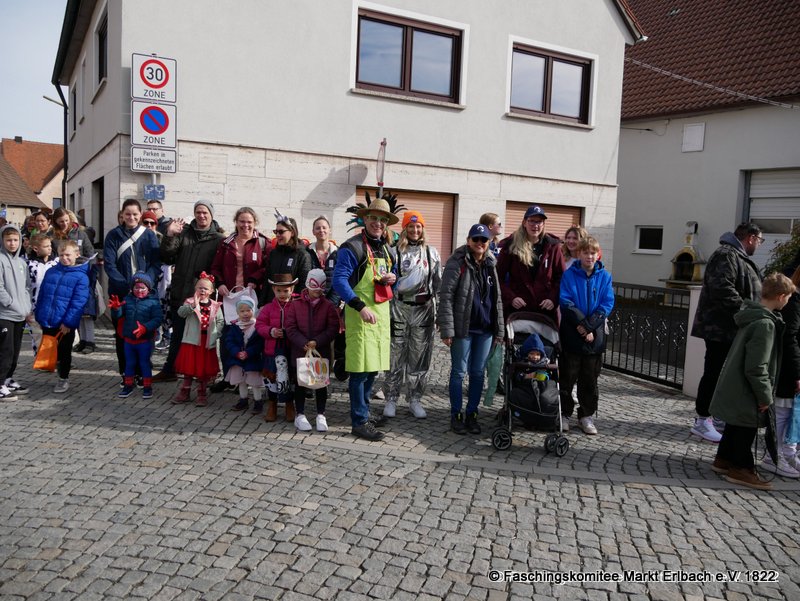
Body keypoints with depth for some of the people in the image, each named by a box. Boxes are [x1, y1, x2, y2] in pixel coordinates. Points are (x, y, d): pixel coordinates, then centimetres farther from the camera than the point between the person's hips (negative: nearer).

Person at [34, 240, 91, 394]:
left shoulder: (81, 277, -9)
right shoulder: (51, 272, 7)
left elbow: (78, 303, -13)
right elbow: (41, 295, 12)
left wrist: (68, 322, -17)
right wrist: (39, 316, 8)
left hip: (66, 324, -4)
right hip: (47, 322, 4)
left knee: (64, 352, 10)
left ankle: (63, 379, 25)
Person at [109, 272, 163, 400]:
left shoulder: (153, 302, -11)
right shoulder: (128, 300, 4)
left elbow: (158, 319, -18)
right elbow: (119, 315, 3)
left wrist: (145, 327, -32)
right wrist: (116, 308, -19)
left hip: (145, 340, -4)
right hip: (129, 339, 4)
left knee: (145, 363, 7)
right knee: (129, 363, 16)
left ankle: (147, 386, 19)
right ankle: (128, 385, 30)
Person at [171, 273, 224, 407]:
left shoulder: (215, 306, 3)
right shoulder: (190, 302, -1)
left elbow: (220, 322, 4)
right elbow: (181, 312, -19)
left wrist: (215, 334, -8)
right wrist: (193, 305, -32)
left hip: (208, 342, 1)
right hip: (192, 340, -1)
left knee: (204, 369, 9)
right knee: (188, 367, 7)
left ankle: (202, 394, 21)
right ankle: (184, 393, 20)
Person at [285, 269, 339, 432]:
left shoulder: (328, 306, 0)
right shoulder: (295, 305, 0)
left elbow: (333, 328, -6)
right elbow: (290, 328, -5)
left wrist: (317, 342, -17)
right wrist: (304, 344, -17)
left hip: (322, 352, 1)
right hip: (300, 352, 0)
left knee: (321, 383, 8)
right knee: (300, 383, 8)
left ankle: (321, 415, 19)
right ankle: (300, 415, 20)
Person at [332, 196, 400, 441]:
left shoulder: (385, 248, 16)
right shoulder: (352, 247, -10)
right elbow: (339, 281, -16)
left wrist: (393, 277, 4)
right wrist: (360, 307, -25)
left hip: (381, 313, 8)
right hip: (360, 315, -8)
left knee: (373, 367, 14)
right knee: (361, 369, -6)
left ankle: (362, 412, 28)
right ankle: (359, 422, 3)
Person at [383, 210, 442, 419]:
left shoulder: (432, 253, 10)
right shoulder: (395, 252, 2)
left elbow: (438, 283, 11)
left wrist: (440, 311, 6)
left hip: (424, 310, 2)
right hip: (399, 309, -2)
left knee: (420, 357, 6)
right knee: (396, 356, 3)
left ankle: (415, 400, 18)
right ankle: (391, 399, 14)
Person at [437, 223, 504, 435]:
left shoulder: (491, 265, 11)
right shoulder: (457, 263, -7)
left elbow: (497, 299, 16)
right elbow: (446, 296, -11)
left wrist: (499, 330, 12)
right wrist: (447, 329, -16)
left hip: (485, 329, 5)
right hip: (463, 328, -5)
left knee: (478, 372, 10)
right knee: (459, 372, 4)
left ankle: (472, 414, 21)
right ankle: (456, 415, 15)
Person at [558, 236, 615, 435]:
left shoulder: (604, 276, 3)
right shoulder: (569, 275, -2)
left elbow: (607, 304, -3)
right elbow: (565, 301, -9)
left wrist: (589, 326, -13)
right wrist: (580, 323, -19)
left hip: (595, 336, 2)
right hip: (571, 334, -2)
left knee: (590, 378, 11)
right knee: (567, 377, 5)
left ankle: (586, 415, 22)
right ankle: (564, 413, 17)